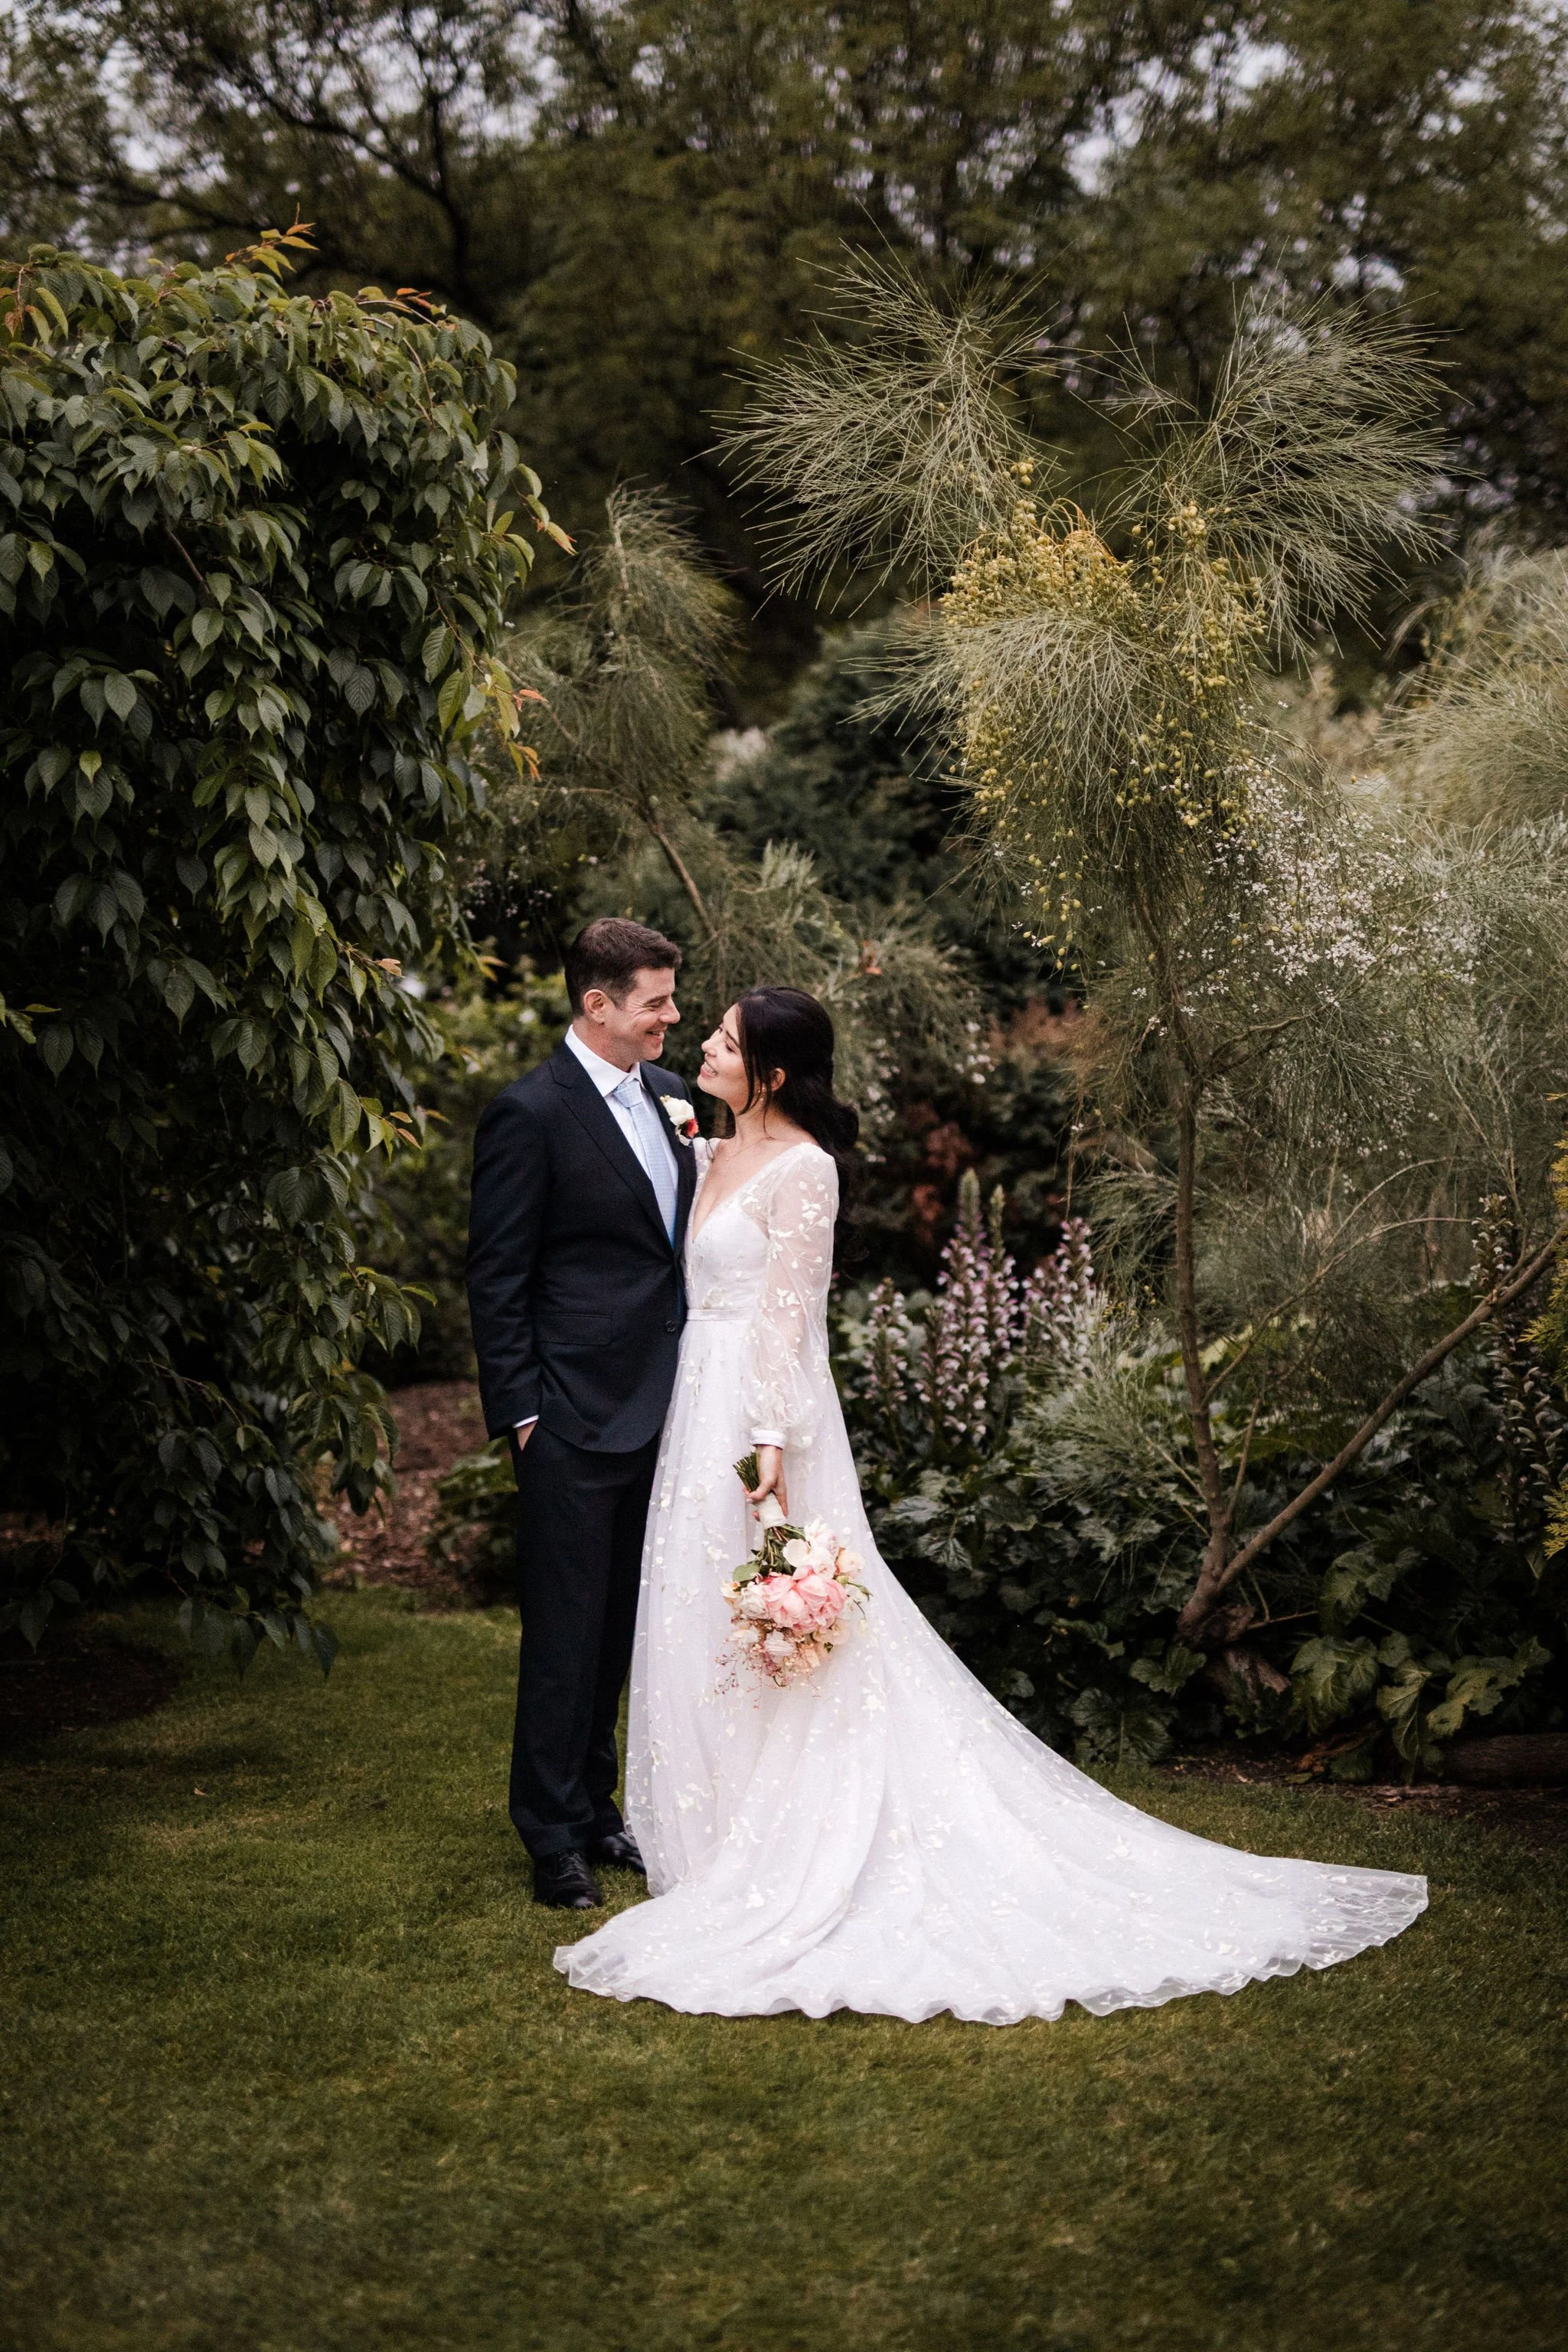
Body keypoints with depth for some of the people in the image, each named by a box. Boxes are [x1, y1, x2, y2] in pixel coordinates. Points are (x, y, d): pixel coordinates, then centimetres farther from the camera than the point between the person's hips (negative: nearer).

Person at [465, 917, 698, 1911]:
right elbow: (497, 1279, -11)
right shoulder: (530, 1113, -13)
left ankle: (595, 1804, 28)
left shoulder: (666, 1094, 10)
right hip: (577, 1417, -7)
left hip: (657, 1408, 7)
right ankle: (556, 1836, 11)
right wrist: (520, 1412, -13)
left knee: (620, 1621, 16)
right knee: (568, 1627, 0)